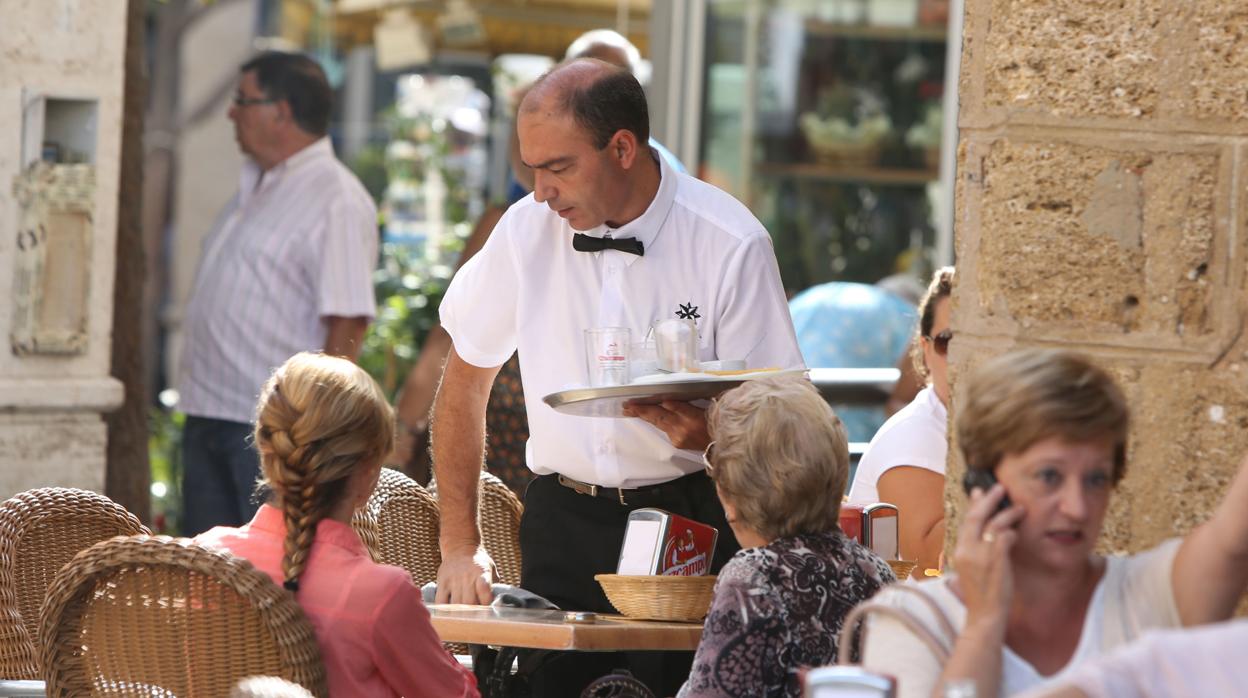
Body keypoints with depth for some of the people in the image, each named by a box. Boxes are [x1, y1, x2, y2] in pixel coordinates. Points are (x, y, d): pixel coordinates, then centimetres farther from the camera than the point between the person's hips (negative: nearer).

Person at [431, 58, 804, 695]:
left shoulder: (732, 245, -9)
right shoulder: (527, 230, -1)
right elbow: (465, 381, 12)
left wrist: (708, 434, -28)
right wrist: (460, 545, 9)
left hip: (691, 521, -2)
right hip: (563, 518, 2)